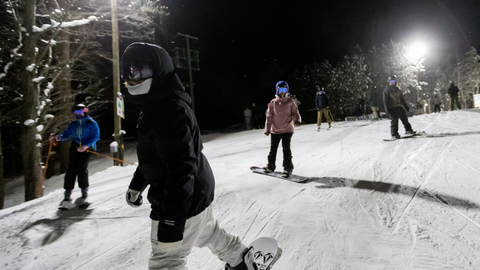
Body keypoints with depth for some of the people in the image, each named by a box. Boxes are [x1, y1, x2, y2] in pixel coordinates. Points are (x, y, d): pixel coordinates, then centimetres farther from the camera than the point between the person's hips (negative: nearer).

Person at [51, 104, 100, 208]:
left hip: (87, 148, -4)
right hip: (75, 147, 4)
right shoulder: (73, 124, 15)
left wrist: (86, 145, -22)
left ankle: (85, 195, -3)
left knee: (82, 168, -18)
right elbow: (66, 134, 10)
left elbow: (96, 136, -9)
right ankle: (67, 197, -3)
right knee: (71, 169, -7)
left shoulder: (92, 124, 0)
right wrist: (58, 137, -12)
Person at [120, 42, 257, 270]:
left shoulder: (169, 110, -25)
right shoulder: (157, 106, 9)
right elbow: (155, 153, 21)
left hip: (182, 201, -10)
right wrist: (136, 184, 28)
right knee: (208, 232, 29)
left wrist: (171, 221, -32)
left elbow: (181, 168, -31)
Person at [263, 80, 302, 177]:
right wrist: (267, 129, 5)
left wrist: (297, 120, -19)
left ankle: (288, 168, 7)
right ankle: (270, 166, 26)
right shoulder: (273, 103, 4)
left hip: (287, 130, -2)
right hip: (275, 130, 3)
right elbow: (269, 117, 7)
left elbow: (295, 113, 3)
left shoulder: (290, 102, 1)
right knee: (273, 148, 11)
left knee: (286, 148, -5)